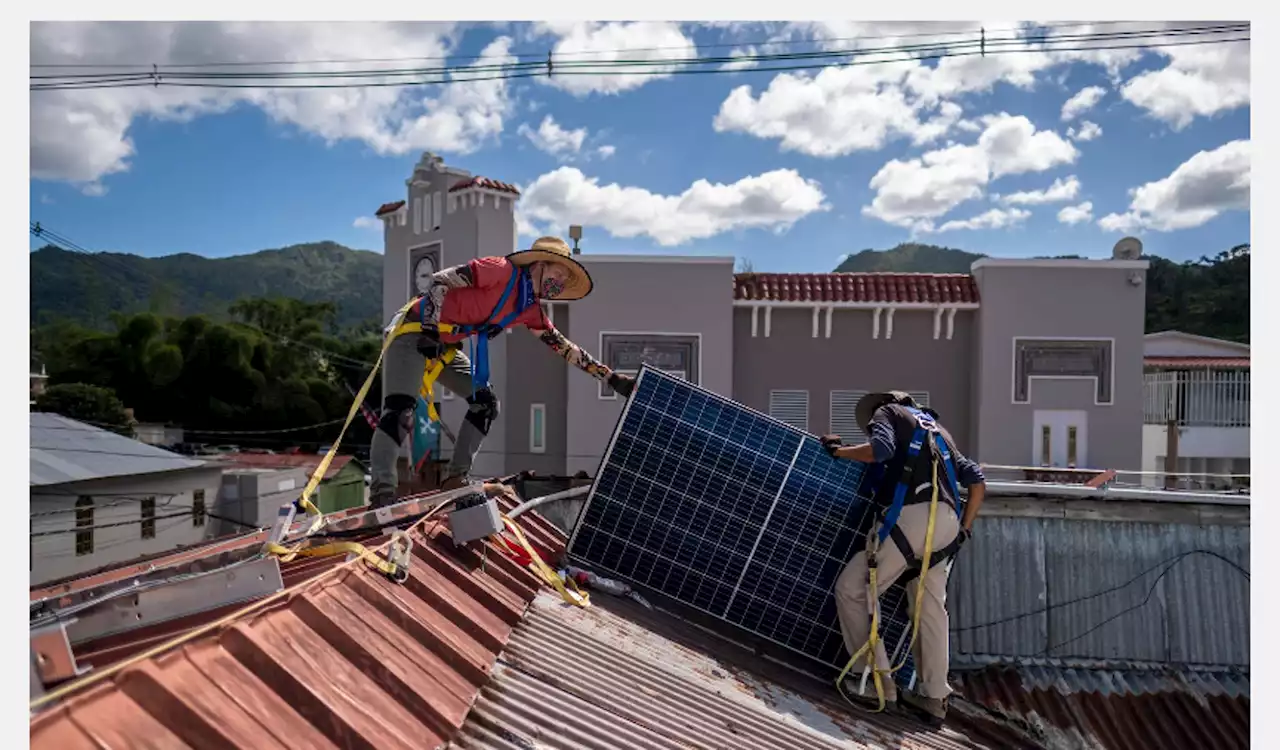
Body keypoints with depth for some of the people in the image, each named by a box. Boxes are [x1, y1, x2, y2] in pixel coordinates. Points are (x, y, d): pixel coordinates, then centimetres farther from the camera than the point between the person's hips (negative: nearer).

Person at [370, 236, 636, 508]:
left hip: (445, 347, 9)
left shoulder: (531, 312, 6)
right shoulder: (503, 271, -17)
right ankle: (381, 492, -21)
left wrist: (611, 378, 7)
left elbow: (565, 347, 10)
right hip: (414, 331, -9)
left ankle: (455, 478, 7)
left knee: (485, 402, 5)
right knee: (399, 412, -21)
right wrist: (430, 330, -27)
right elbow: (441, 280, -21)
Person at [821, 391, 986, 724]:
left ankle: (878, 679, 1)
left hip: (911, 516, -7)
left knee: (851, 590, 2)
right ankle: (934, 696, 20)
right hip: (946, 522, 7)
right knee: (931, 609, 14)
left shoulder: (887, 413, 12)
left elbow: (880, 449, -11)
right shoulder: (936, 428, 32)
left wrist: (839, 450, 4)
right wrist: (964, 529, 27)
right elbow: (977, 479, 26)